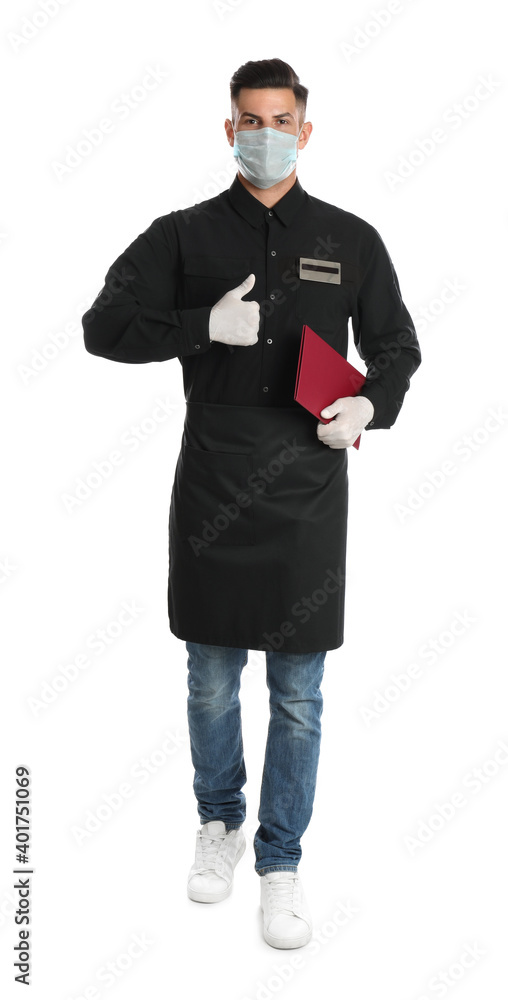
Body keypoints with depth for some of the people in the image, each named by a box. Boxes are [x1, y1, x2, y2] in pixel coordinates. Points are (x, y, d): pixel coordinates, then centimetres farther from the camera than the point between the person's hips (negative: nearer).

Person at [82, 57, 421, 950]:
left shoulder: (351, 240, 5)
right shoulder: (185, 235, 3)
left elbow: (398, 348, 12)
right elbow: (103, 326, -1)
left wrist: (370, 406, -9)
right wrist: (205, 325, -14)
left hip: (309, 493, 0)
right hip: (212, 489, 0)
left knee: (298, 693, 6)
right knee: (212, 677, 13)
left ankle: (281, 862, 22)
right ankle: (219, 823, 37)